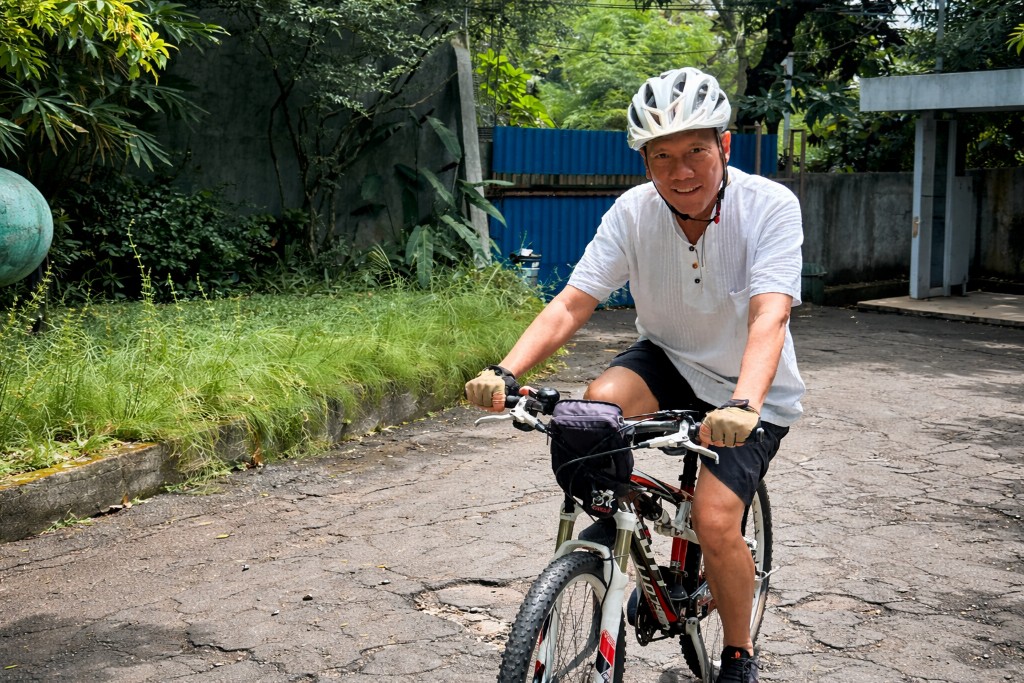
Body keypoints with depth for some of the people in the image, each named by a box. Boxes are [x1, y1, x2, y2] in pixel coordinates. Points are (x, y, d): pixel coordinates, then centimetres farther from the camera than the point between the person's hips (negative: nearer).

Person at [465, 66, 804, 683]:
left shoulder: (771, 207, -23)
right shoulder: (633, 213, -14)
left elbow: (769, 315, -35)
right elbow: (571, 304, -20)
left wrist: (743, 405, -53)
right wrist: (506, 371, -36)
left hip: (751, 389, -3)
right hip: (670, 360, 3)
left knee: (715, 521, -19)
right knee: (600, 403, -29)